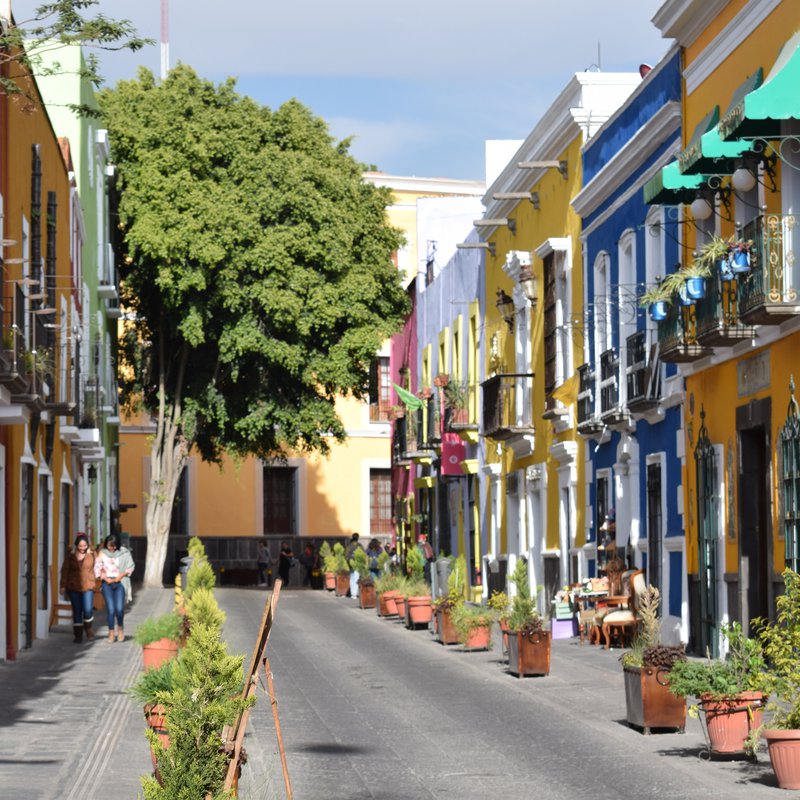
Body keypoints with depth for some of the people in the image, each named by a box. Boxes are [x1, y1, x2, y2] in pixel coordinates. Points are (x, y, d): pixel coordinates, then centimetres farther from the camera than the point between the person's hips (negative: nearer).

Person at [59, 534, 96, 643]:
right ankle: (78, 635, 15)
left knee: (88, 610, -12)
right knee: (77, 612, 6)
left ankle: (89, 630, 15)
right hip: (73, 588, 1)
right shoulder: (70, 556, 2)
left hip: (88, 587, -1)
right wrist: (63, 586, 3)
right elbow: (65, 571, 5)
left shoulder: (92, 555, 2)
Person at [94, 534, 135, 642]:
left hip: (120, 582, -1)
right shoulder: (102, 554, 5)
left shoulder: (124, 553, 1)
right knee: (110, 608, -7)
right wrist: (105, 578, -8)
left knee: (119, 608, -12)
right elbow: (97, 568, 5)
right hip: (107, 583, 1)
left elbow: (130, 567, 4)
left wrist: (121, 575, -10)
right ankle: (111, 632, 3)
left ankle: (120, 627, 15)